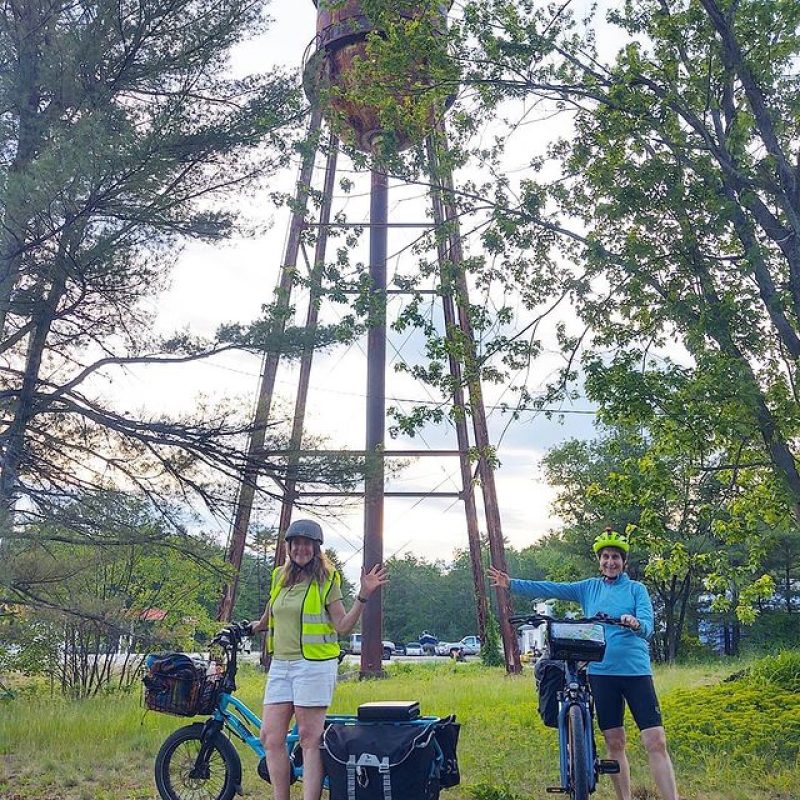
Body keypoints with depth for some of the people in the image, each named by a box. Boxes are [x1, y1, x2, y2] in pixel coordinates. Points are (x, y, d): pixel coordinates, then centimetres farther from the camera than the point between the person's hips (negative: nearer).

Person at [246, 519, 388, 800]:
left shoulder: (326, 580, -2)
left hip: (314, 663, -6)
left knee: (310, 739, -3)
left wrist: (363, 596, -16)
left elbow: (343, 626, -6)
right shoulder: (280, 577, 13)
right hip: (280, 664, 6)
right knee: (270, 737, 3)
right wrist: (255, 626, 37)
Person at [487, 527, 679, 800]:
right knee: (614, 743, 9)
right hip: (601, 672, 2)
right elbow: (551, 589, 4)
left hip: (636, 670, -2)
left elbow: (648, 626, -10)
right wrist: (511, 584, -4)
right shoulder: (589, 588, 10)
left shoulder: (636, 589, 3)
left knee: (656, 742, -7)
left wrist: (635, 623, -33)